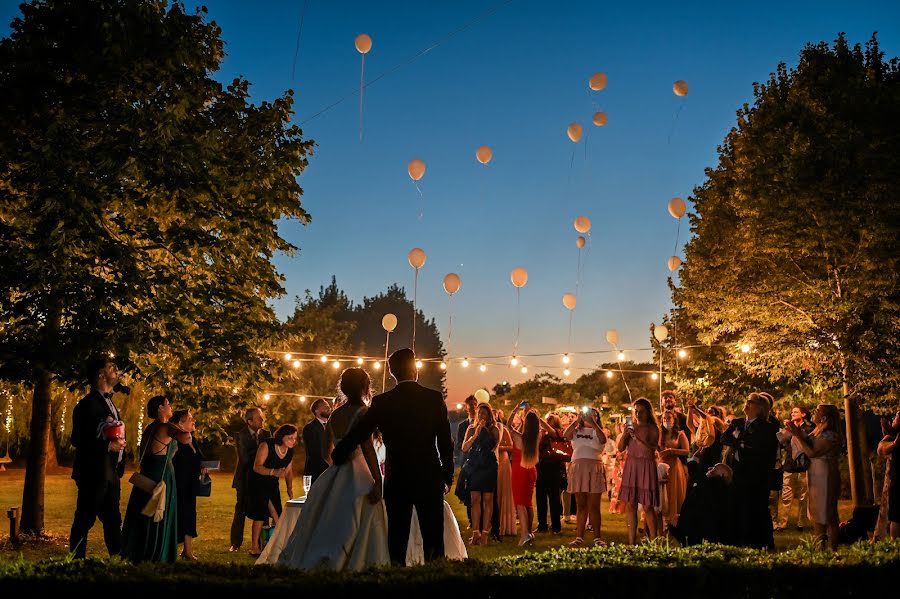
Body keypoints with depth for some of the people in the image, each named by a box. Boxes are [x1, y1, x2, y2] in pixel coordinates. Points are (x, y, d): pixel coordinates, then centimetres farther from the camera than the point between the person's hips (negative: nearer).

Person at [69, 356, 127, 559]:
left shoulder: (108, 402, 17)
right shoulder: (88, 403, -12)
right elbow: (77, 440, -17)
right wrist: (107, 446, -21)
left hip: (110, 473, 9)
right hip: (93, 472, -9)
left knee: (113, 520, 13)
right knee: (84, 520, -1)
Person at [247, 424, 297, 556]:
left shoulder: (290, 452, -3)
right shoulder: (266, 445, -23)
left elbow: (288, 470, 12)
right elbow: (257, 467, -28)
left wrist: (290, 487, 2)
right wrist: (273, 472, -43)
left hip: (272, 484, 6)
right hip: (257, 482, -6)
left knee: (276, 514, 5)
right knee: (261, 513, -12)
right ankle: (254, 547, -1)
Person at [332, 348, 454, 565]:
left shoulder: (381, 402, -4)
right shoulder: (434, 398, -3)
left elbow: (356, 435, 0)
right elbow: (445, 442, -1)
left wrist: (337, 458, 16)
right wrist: (448, 476, 9)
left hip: (396, 480, 0)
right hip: (430, 477, 0)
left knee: (397, 539, 8)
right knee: (433, 538, 7)